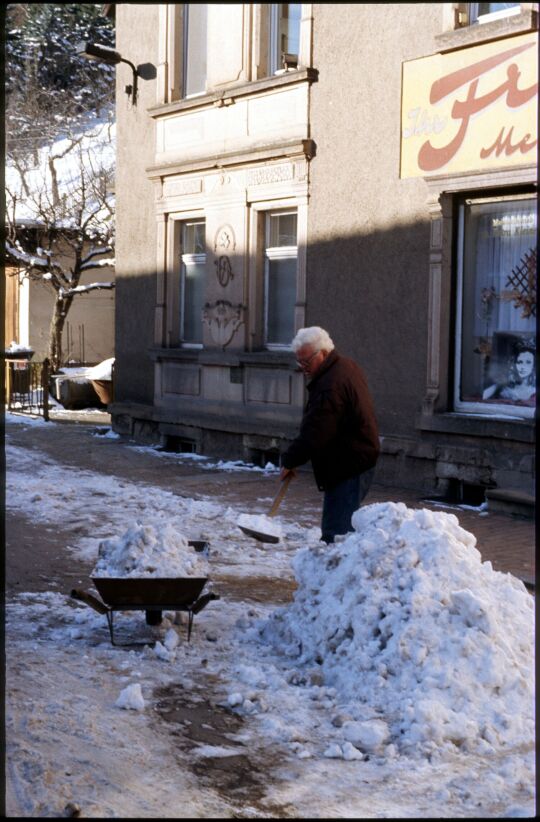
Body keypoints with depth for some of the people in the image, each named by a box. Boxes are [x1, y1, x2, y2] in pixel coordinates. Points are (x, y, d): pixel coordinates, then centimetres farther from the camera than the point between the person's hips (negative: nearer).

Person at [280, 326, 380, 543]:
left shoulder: (330, 387, -24)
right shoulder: (347, 366, 11)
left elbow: (313, 434, -24)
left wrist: (290, 460, -11)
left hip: (347, 468, -11)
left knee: (336, 531, -12)